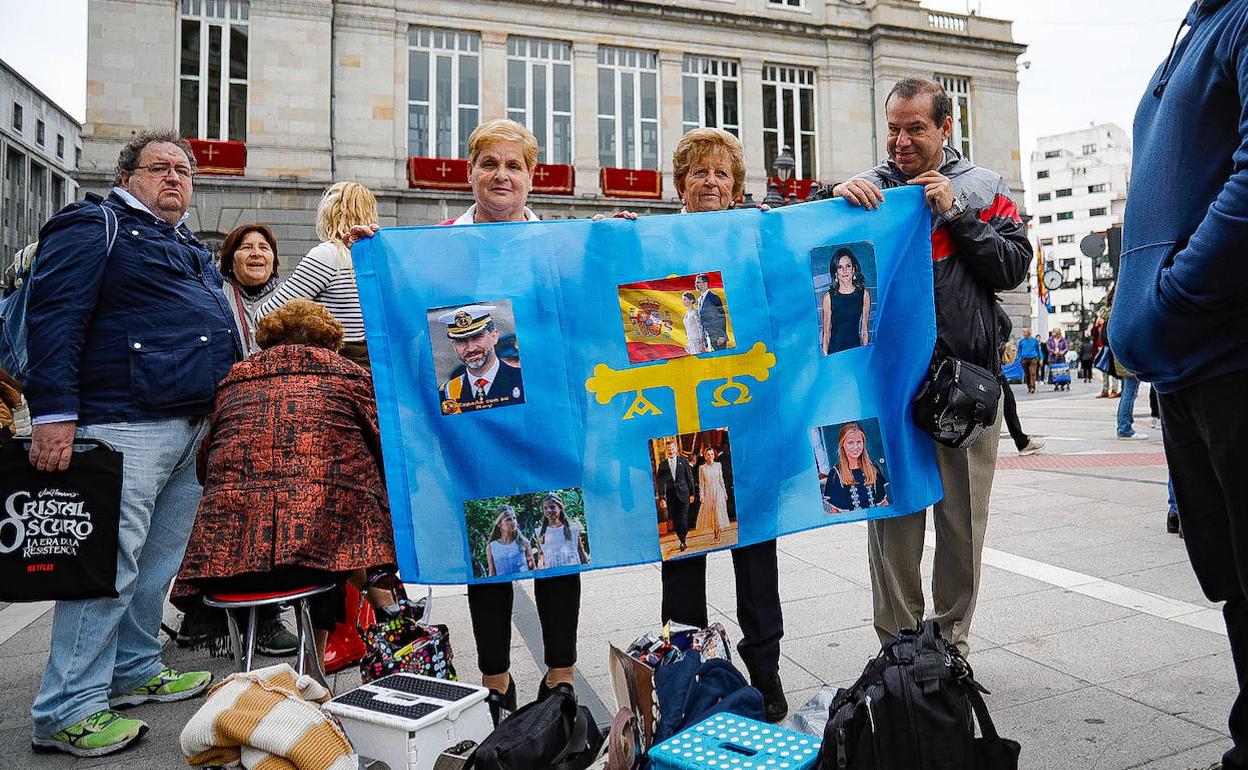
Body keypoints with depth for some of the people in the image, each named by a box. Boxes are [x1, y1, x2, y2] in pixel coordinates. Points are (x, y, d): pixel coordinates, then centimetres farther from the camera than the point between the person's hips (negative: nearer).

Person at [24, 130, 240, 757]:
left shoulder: (193, 250, 25)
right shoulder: (94, 227, -1)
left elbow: (220, 336, 29)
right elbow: (54, 321, -12)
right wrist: (54, 413, -20)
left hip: (195, 430, 9)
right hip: (125, 425, -8)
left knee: (159, 561, 14)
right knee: (110, 561, -8)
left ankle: (135, 671, 27)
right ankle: (67, 711, 1)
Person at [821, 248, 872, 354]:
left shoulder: (864, 294, 3)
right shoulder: (829, 297, -3)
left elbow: (864, 329, 6)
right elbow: (826, 331, -1)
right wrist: (825, 356, -7)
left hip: (856, 348, 2)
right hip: (835, 349, -1)